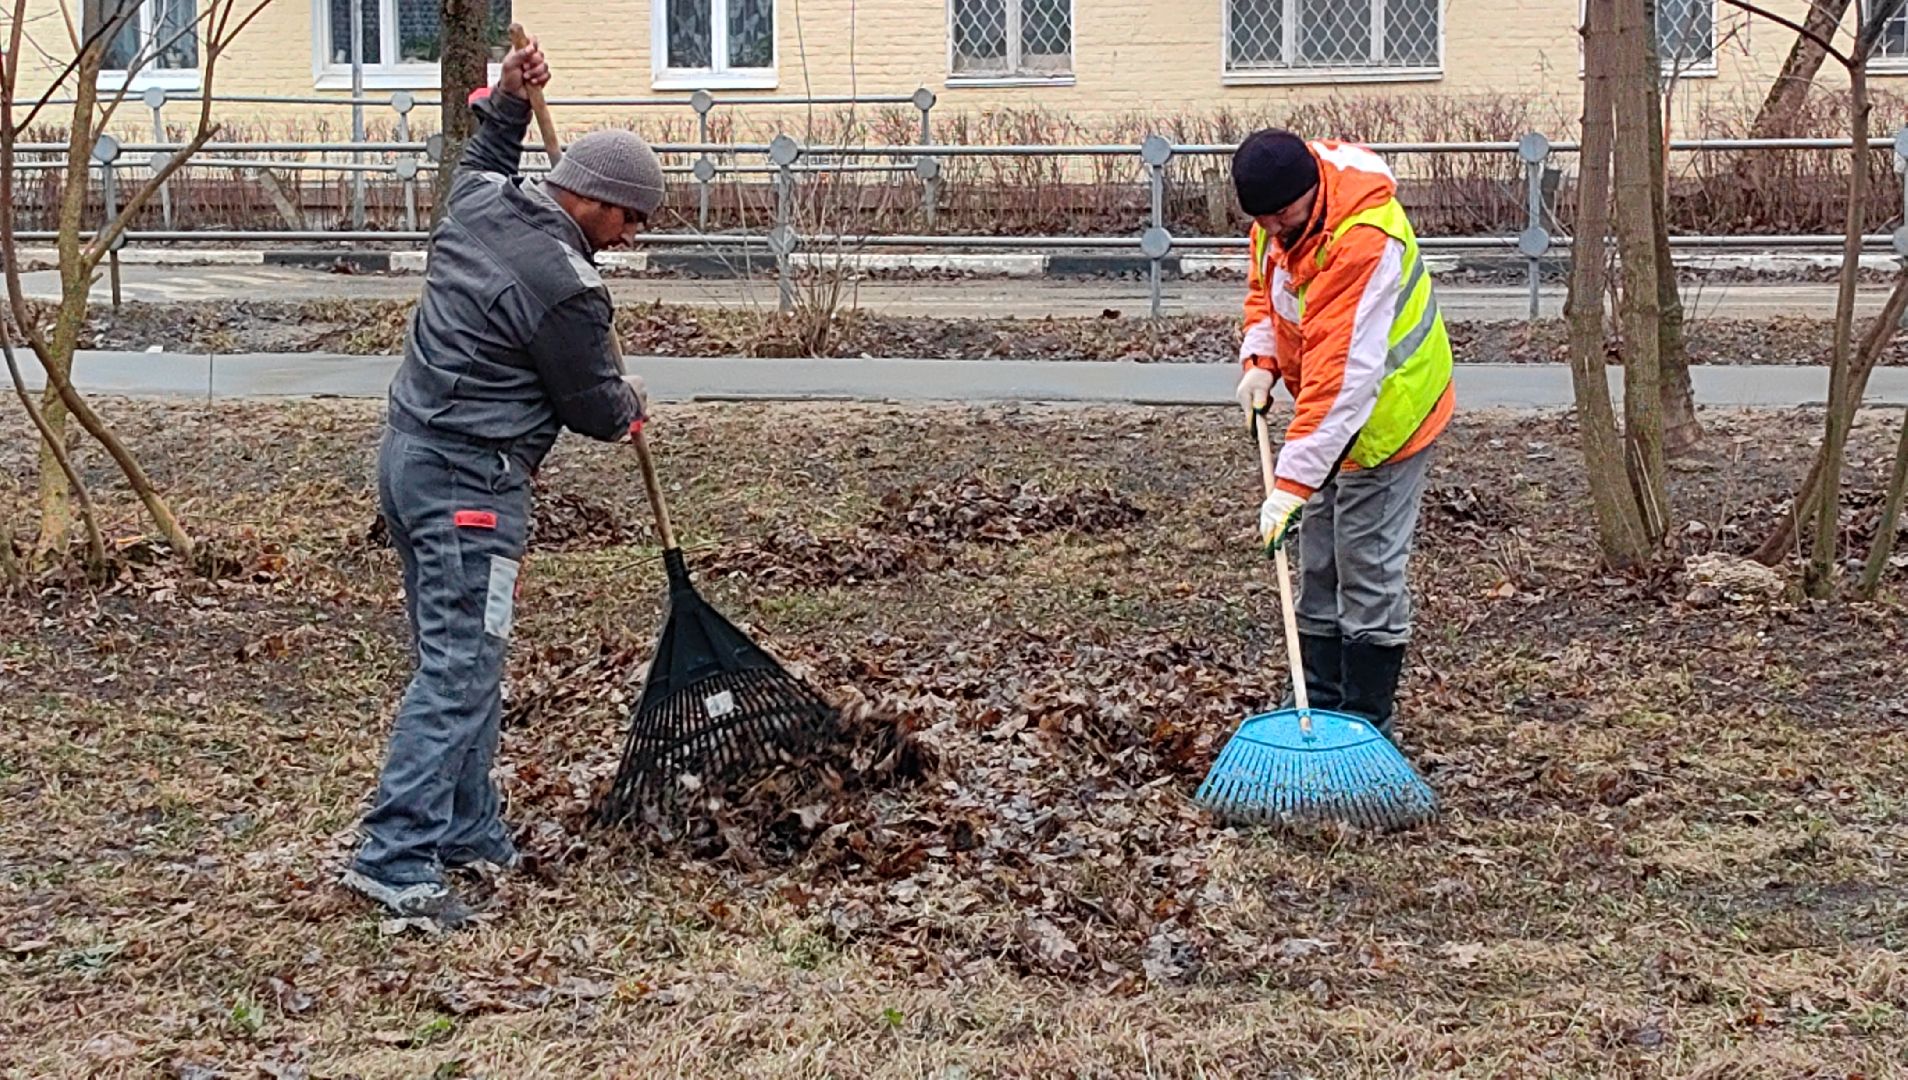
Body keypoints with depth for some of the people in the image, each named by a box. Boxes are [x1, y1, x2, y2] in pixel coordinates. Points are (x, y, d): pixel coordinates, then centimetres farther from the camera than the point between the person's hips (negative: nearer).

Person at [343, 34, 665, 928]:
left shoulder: (479, 207, 7)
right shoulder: (561, 284, -17)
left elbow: (482, 163, 35)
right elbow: (596, 403, -4)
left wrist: (505, 105, 24)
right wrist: (632, 408, 17)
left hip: (410, 452, 10)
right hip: (468, 482, -10)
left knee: (460, 658, 15)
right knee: (458, 670, -11)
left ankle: (468, 835, 21)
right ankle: (395, 860, -15)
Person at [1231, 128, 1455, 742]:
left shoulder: (1365, 242, -35)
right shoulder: (1279, 210, -8)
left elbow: (1341, 379, -38)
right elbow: (1265, 283, 14)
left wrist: (1293, 482, -40)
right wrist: (1259, 360, -4)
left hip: (1386, 414, -9)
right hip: (1329, 413, 9)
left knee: (1368, 570, -4)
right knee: (1317, 565, 16)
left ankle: (1365, 722, 6)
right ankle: (1318, 702, 27)